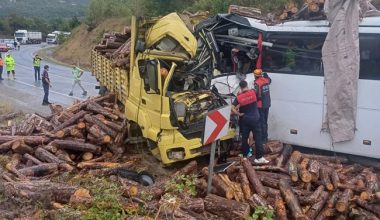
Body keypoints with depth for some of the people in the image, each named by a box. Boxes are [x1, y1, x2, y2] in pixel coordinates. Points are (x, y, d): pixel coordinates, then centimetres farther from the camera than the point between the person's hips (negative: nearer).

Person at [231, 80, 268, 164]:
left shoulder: (238, 97, -7)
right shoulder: (253, 92, -8)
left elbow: (232, 108, -14)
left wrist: (239, 114, -4)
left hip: (244, 120, 2)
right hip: (254, 119, -1)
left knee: (244, 138, 13)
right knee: (258, 138, -1)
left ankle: (245, 155, 22)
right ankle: (259, 157, -3)